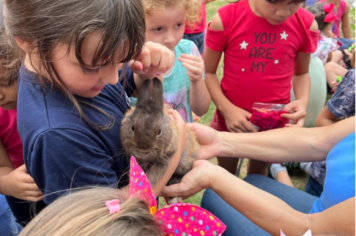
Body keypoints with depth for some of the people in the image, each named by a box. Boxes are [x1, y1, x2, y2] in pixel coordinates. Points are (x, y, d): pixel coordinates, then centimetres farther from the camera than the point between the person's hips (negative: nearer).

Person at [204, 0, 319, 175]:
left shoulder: (307, 24, -12)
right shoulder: (225, 19, -18)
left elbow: (301, 73, 3)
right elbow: (208, 72, -9)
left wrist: (303, 100, -18)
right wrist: (226, 108, -22)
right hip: (231, 117, -1)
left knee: (257, 175, 26)